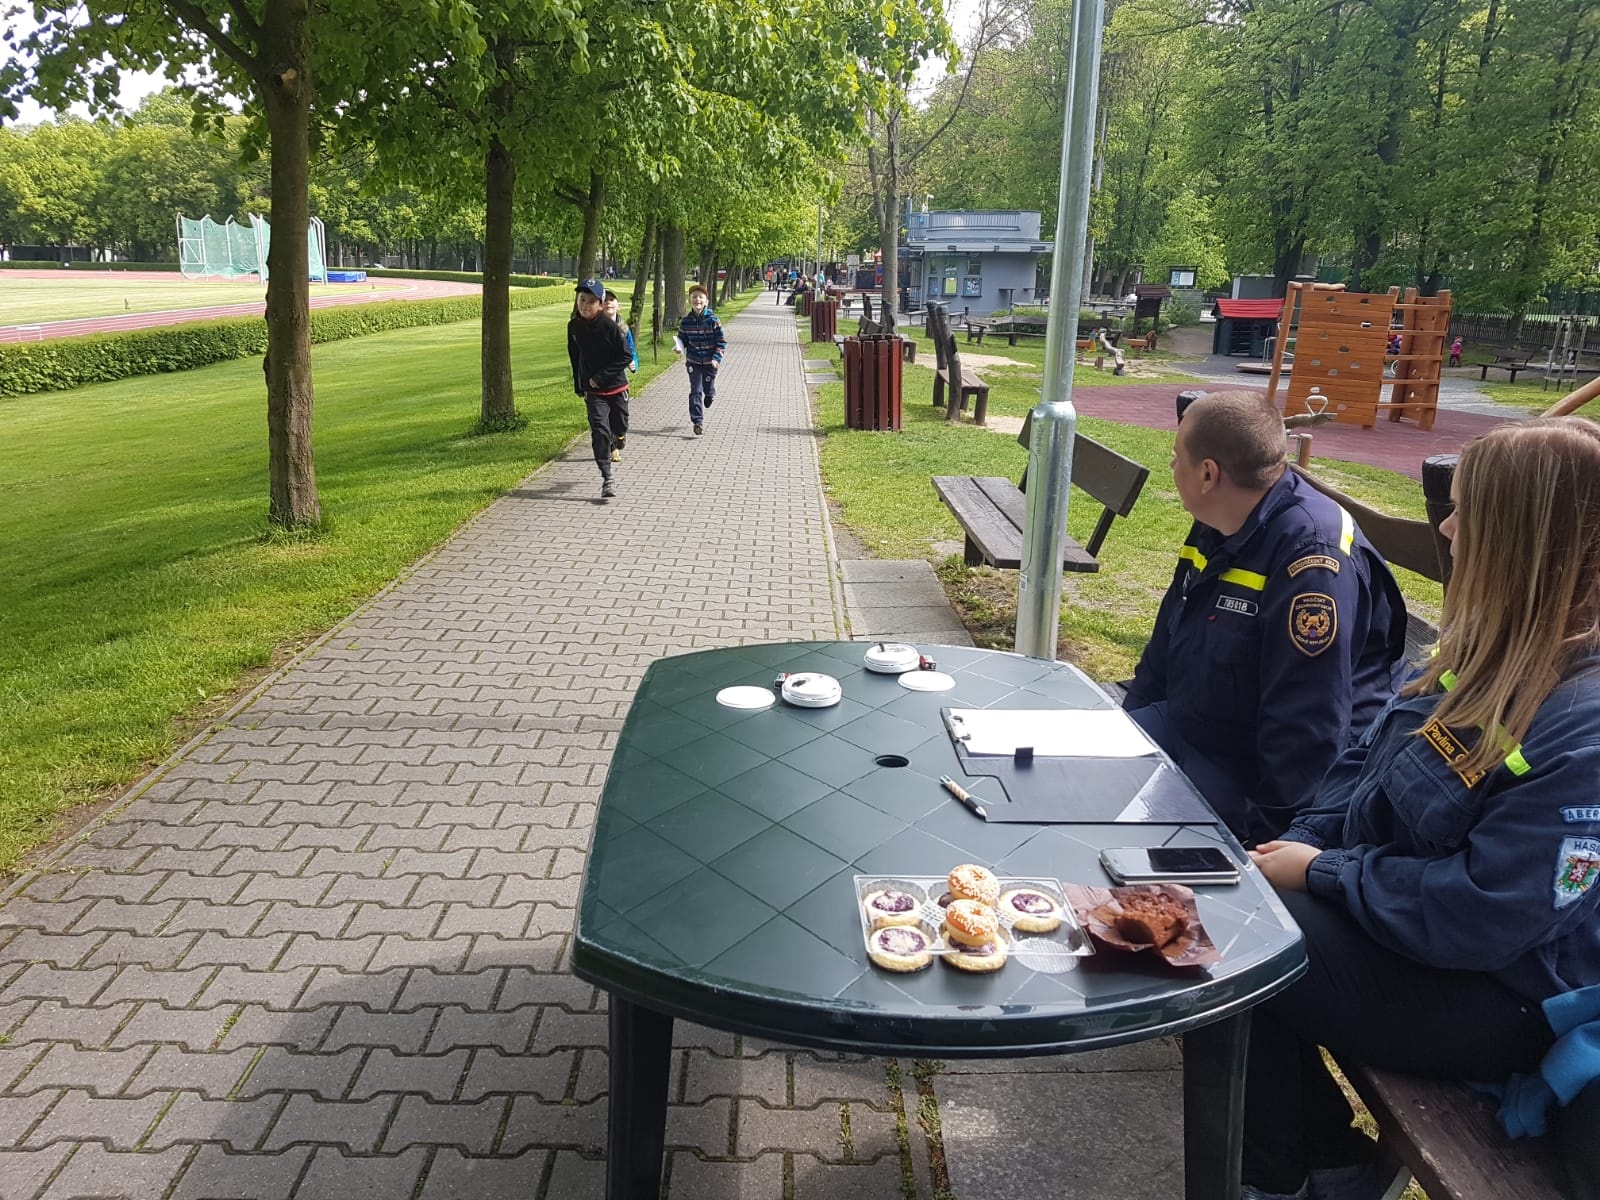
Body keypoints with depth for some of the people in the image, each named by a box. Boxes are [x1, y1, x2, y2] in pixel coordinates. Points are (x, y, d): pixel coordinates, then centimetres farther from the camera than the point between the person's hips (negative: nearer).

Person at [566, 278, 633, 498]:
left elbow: (626, 356, -13)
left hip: (616, 387, -1)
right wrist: (579, 386, 15)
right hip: (593, 391, 1)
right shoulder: (574, 326, -2)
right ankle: (606, 479, -9)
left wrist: (600, 377, -17)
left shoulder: (609, 327, -15)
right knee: (599, 431, -12)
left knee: (619, 430, 12)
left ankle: (614, 441, 50)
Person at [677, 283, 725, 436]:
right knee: (695, 391, -5)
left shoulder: (713, 320, -13)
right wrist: (680, 348, -16)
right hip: (693, 362, 1)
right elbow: (682, 339, 7)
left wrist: (717, 358, -18)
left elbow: (722, 341, -9)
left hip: (710, 362, -1)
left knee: (708, 389, 14)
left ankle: (709, 398, 52)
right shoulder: (686, 321, -5)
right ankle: (698, 421, -1)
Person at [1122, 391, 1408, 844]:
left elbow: (1306, 727, -28)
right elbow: (1166, 645, 14)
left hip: (1250, 774, -9)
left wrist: (1266, 831, -24)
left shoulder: (1313, 556, -27)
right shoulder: (1218, 527, 4)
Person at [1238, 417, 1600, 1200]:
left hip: (1493, 997, -8)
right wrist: (1299, 846, -6)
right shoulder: (1494, 650, -1)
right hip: (1397, 916, 8)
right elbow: (1366, 761, 8)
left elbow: (1479, 915, -29)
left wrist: (1323, 872, -18)